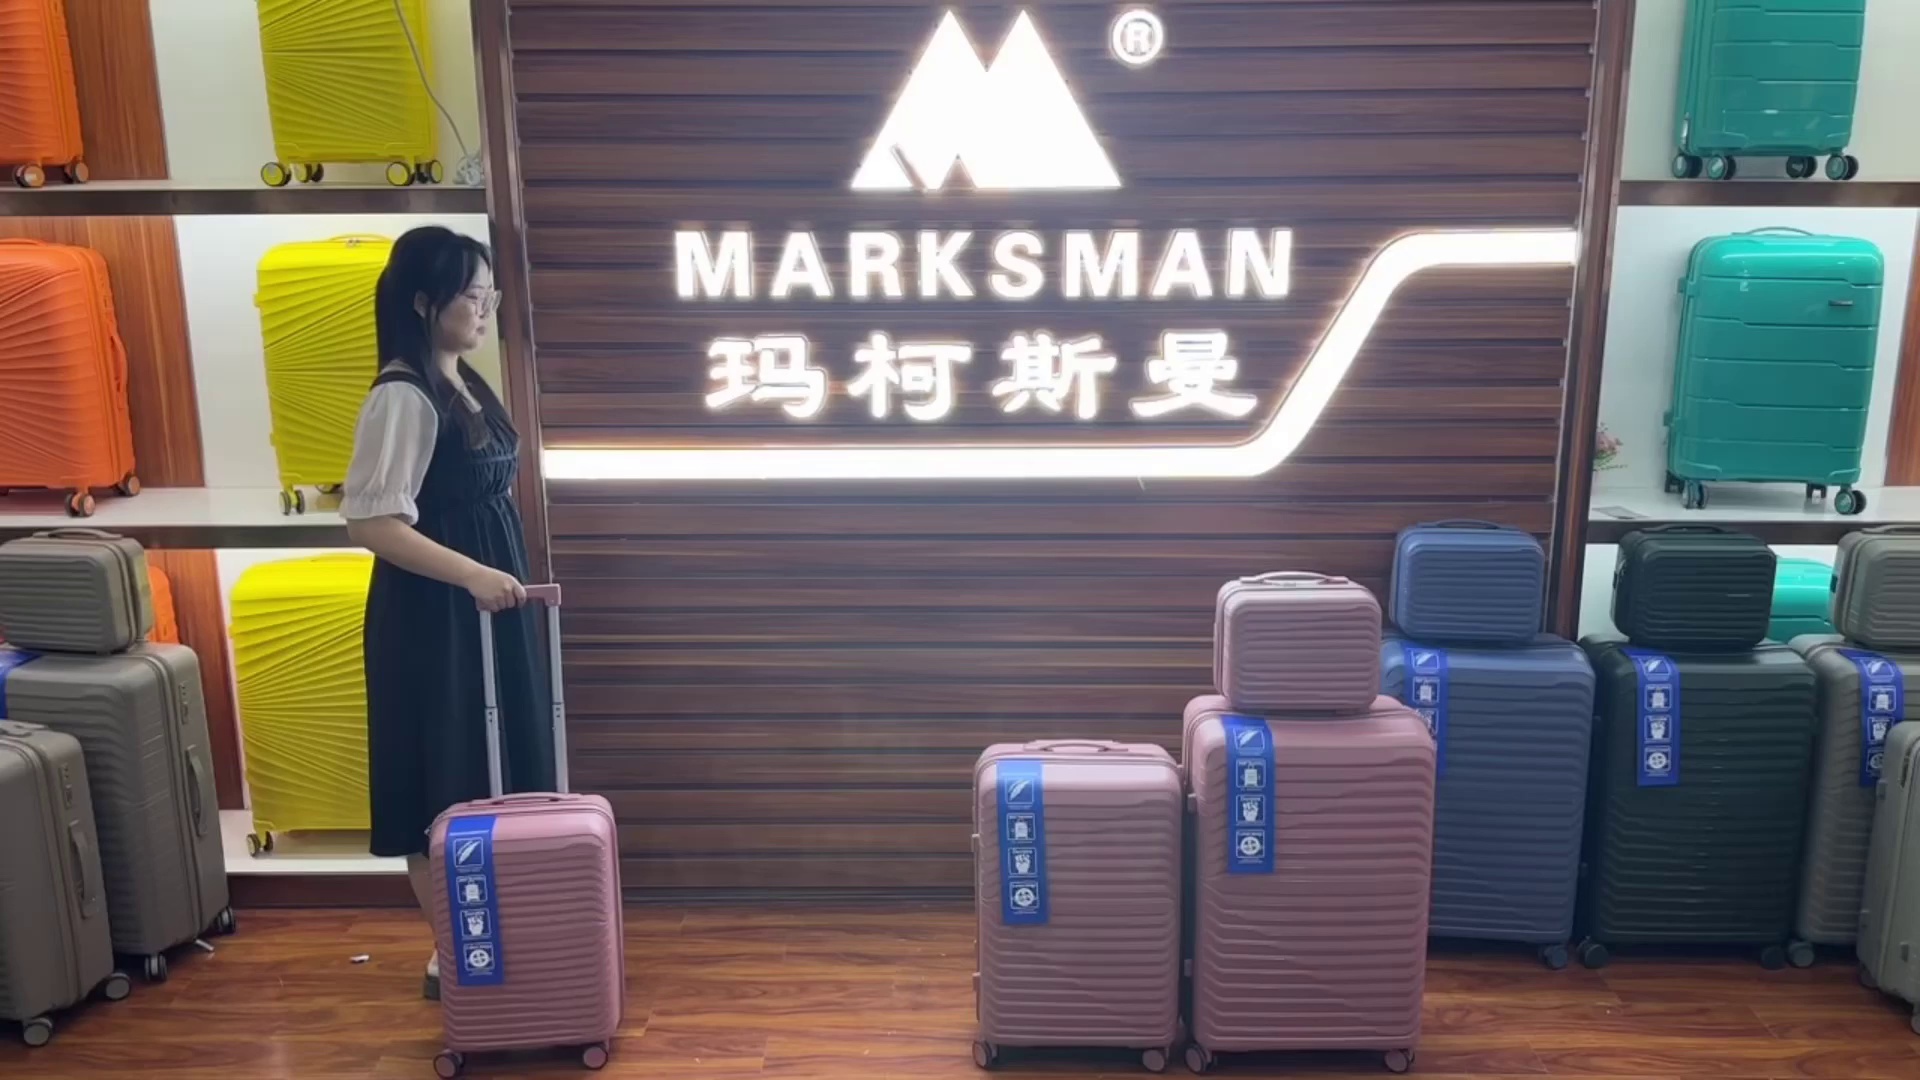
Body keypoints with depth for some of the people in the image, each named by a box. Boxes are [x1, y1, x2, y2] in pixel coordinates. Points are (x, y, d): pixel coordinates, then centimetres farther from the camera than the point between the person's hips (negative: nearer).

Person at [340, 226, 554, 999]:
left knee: (495, 775, 15)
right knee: (447, 790, 1)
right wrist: (471, 575, -30)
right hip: (434, 614, -9)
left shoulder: (463, 383, 11)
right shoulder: (403, 396, -17)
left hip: (485, 602, 9)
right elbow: (370, 521, -23)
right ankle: (452, 953, 15)